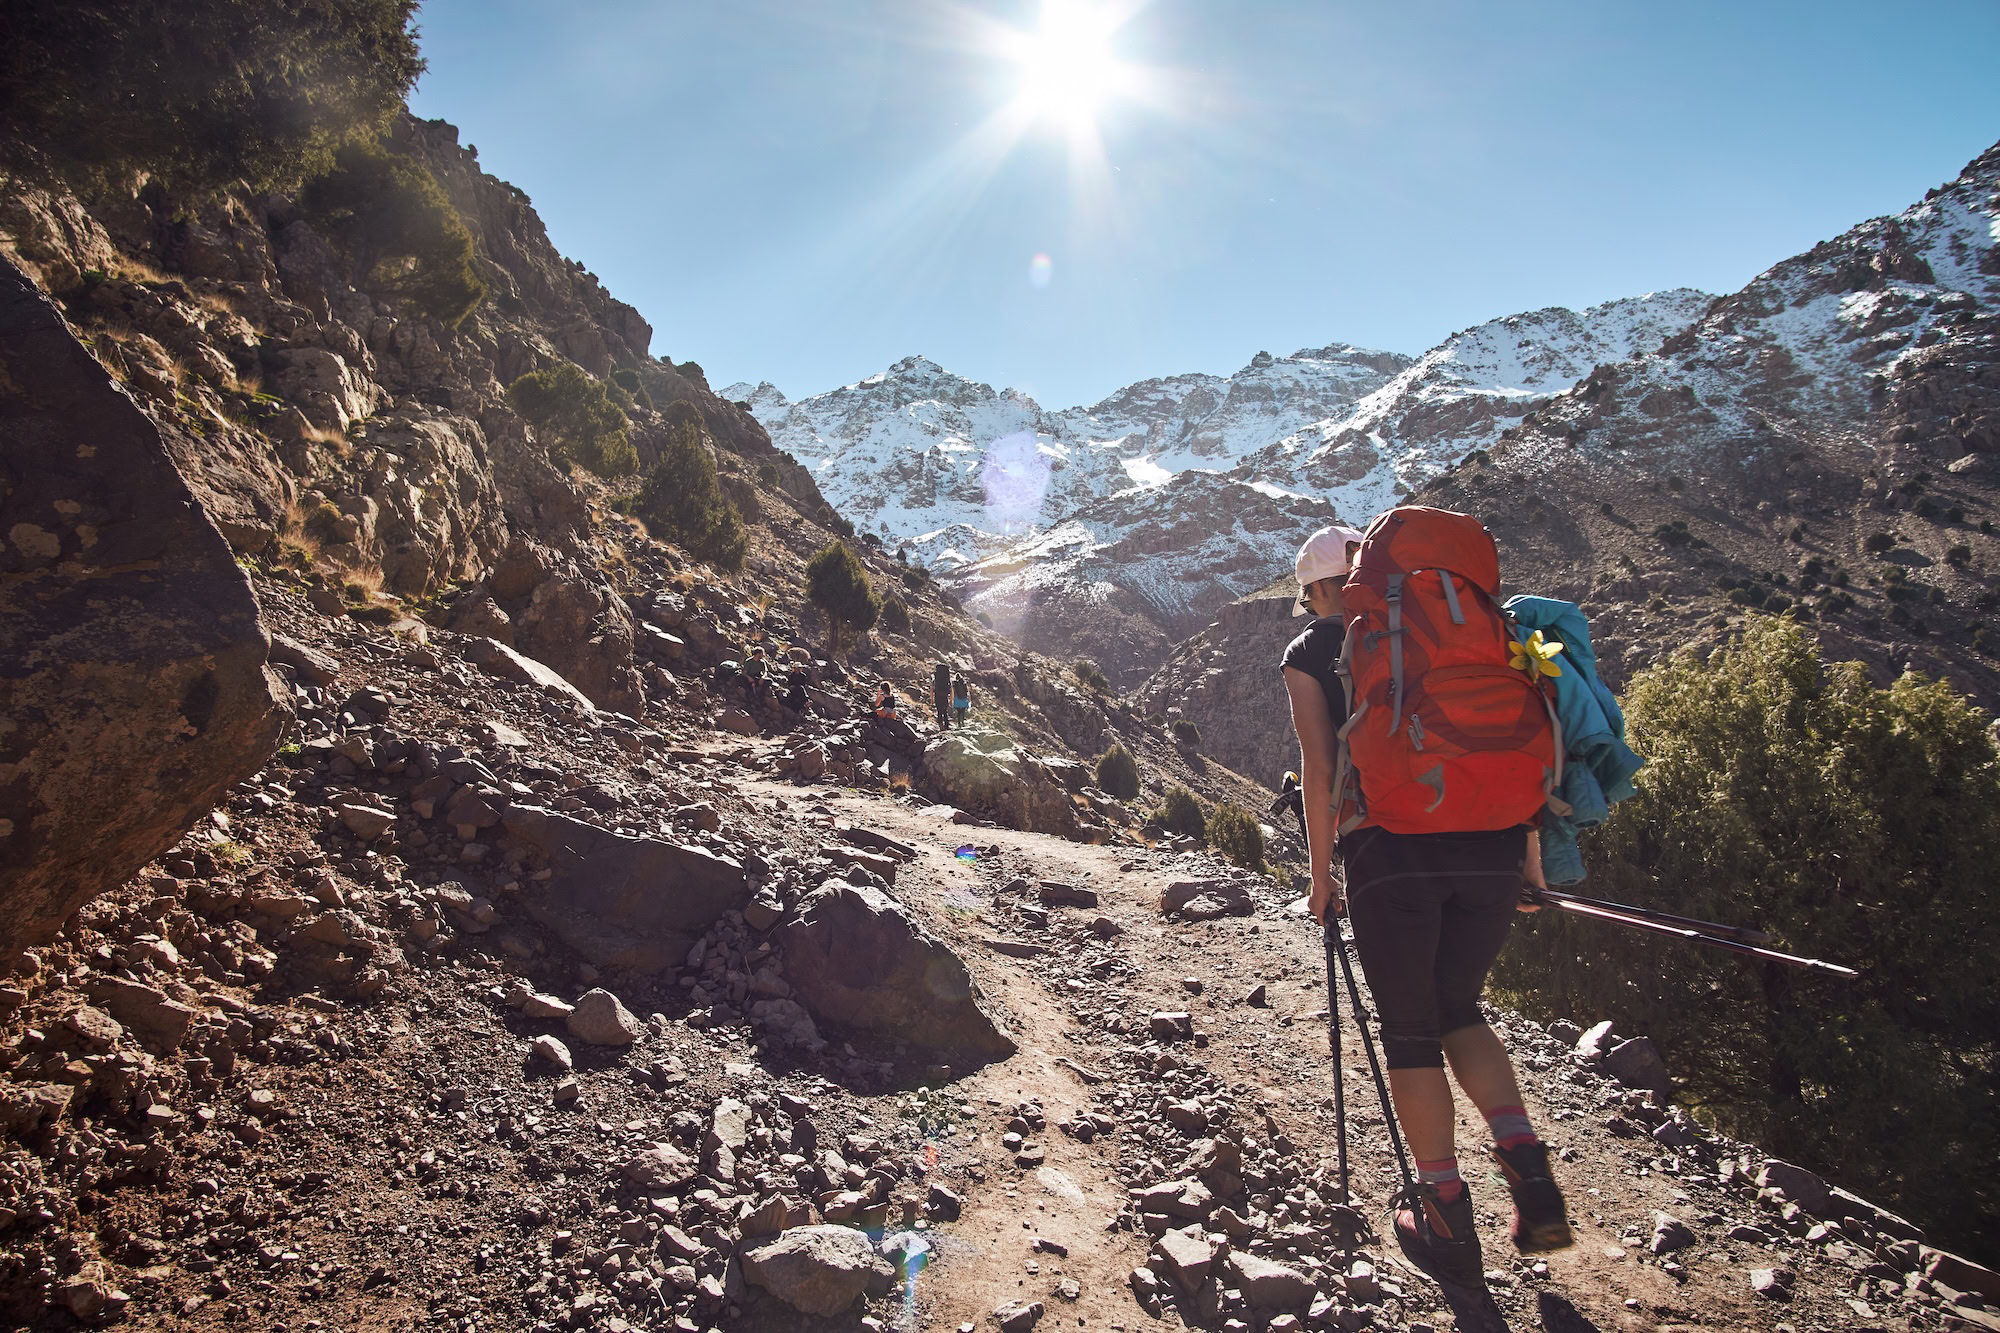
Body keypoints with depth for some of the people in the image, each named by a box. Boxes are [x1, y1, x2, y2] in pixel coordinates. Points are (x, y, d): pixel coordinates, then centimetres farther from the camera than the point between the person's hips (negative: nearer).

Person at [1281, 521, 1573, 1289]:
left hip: (1392, 853, -4)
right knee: (1458, 1008, 23)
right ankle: (1525, 1163, 5)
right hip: (1491, 846, 4)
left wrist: (1321, 873, 7)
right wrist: (1528, 851, 15)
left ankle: (1448, 1223, 15)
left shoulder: (1310, 654, 9)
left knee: (1409, 1029, 11)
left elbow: (1320, 768, 0)